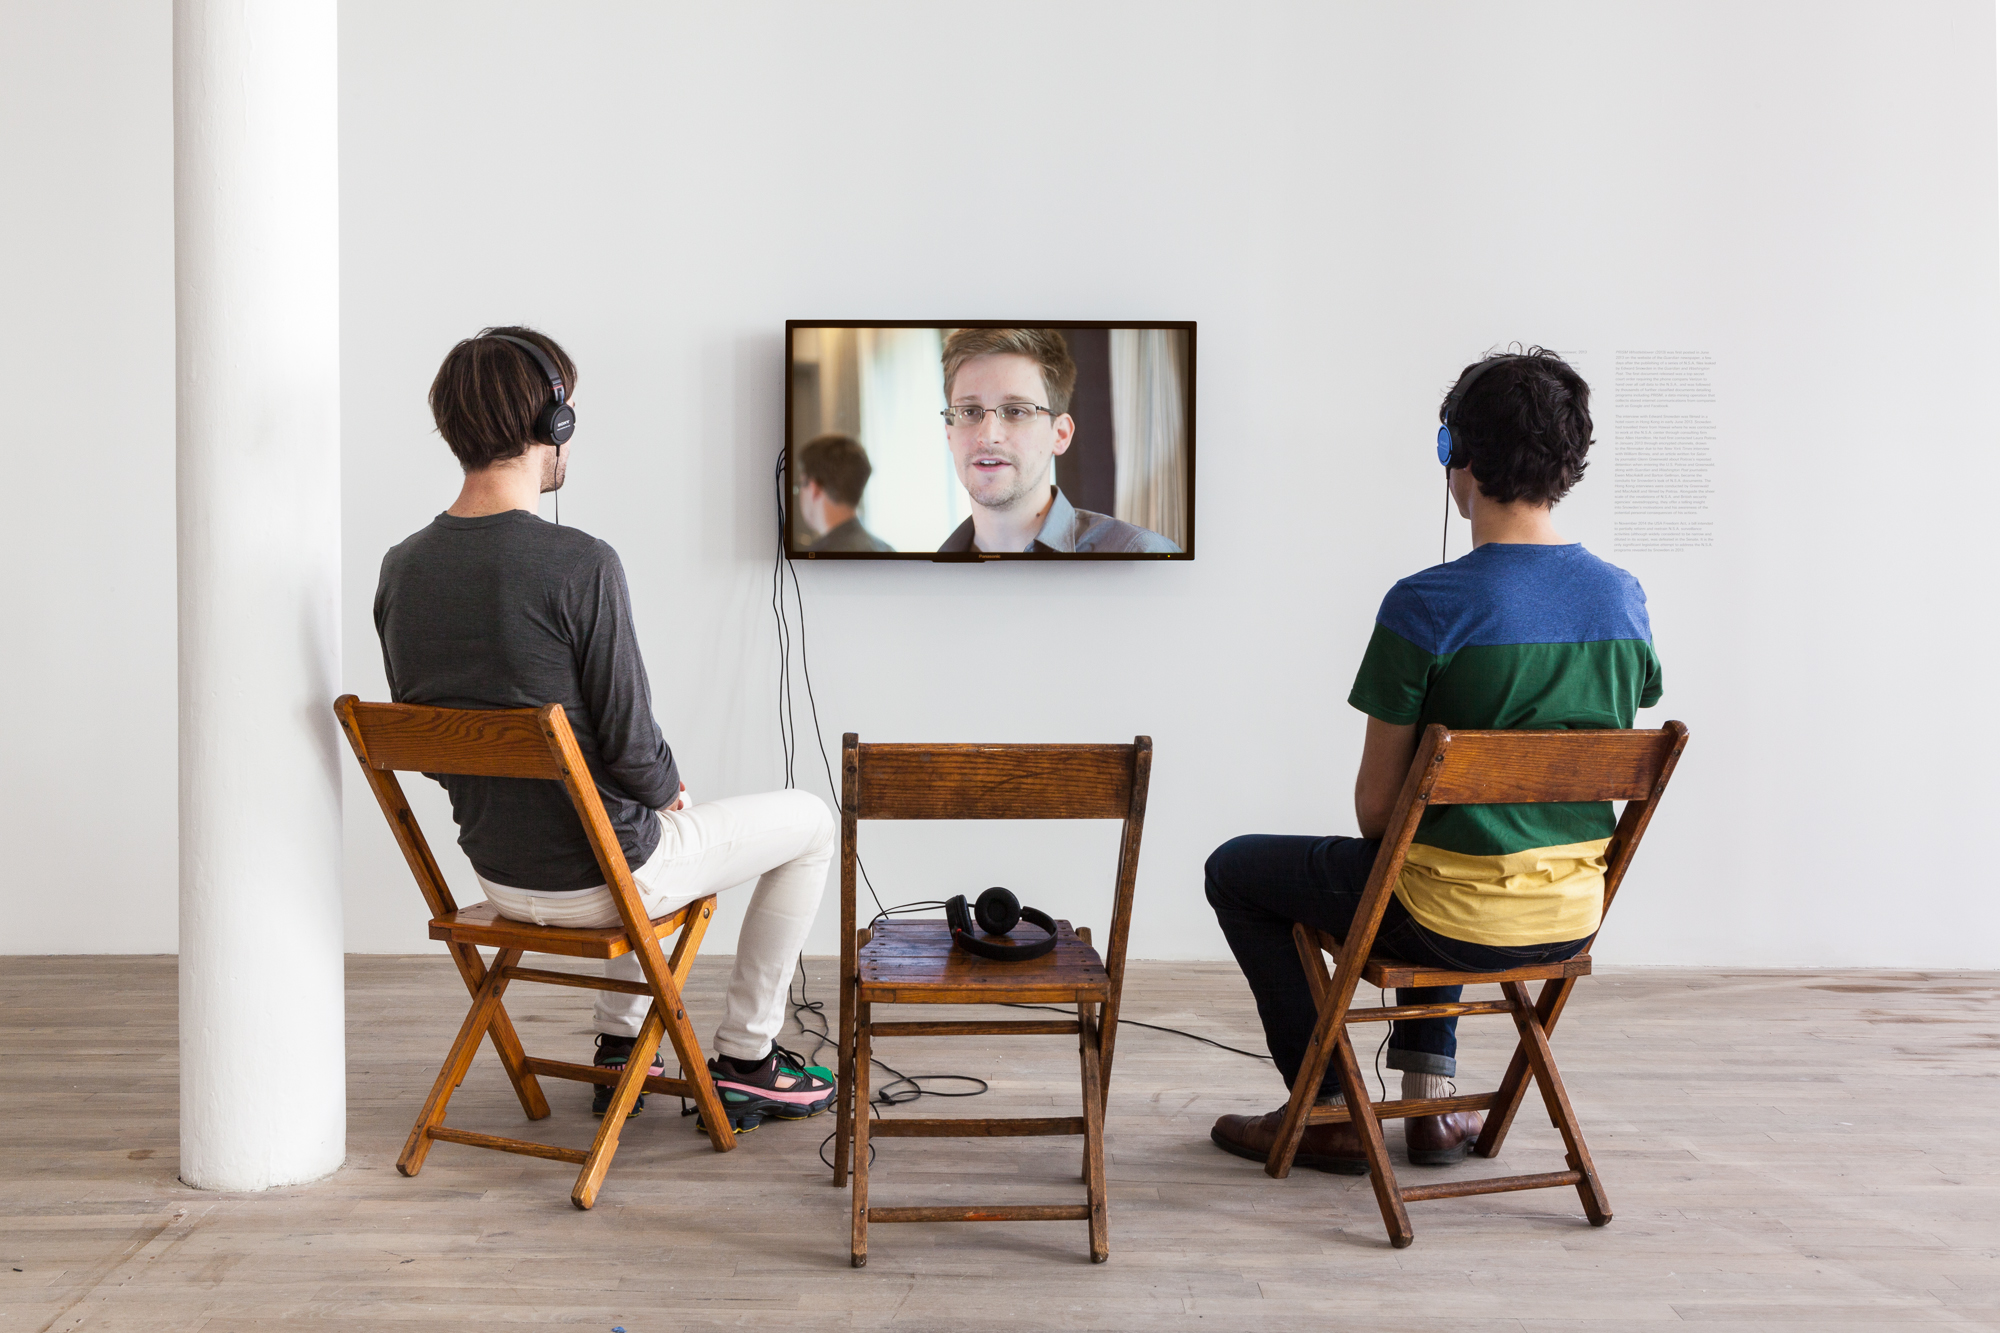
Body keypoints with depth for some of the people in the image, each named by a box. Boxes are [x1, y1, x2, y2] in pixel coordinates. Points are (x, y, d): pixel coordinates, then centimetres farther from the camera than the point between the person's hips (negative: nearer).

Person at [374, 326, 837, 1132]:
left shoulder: (400, 568, -4)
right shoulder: (580, 565, -26)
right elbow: (630, 743, -22)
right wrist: (669, 787, 2)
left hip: (496, 871, 7)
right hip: (597, 878, -7)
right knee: (809, 823, 15)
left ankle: (620, 1047, 40)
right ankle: (746, 1062, 22)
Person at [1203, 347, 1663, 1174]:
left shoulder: (1427, 607, -19)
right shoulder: (1623, 599, -2)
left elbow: (1376, 806, -12)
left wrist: (1383, 850, 10)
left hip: (1458, 921, -6)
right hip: (1574, 918, 6)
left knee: (1236, 871, 18)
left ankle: (1328, 1112, 23)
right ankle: (1432, 1102, 34)